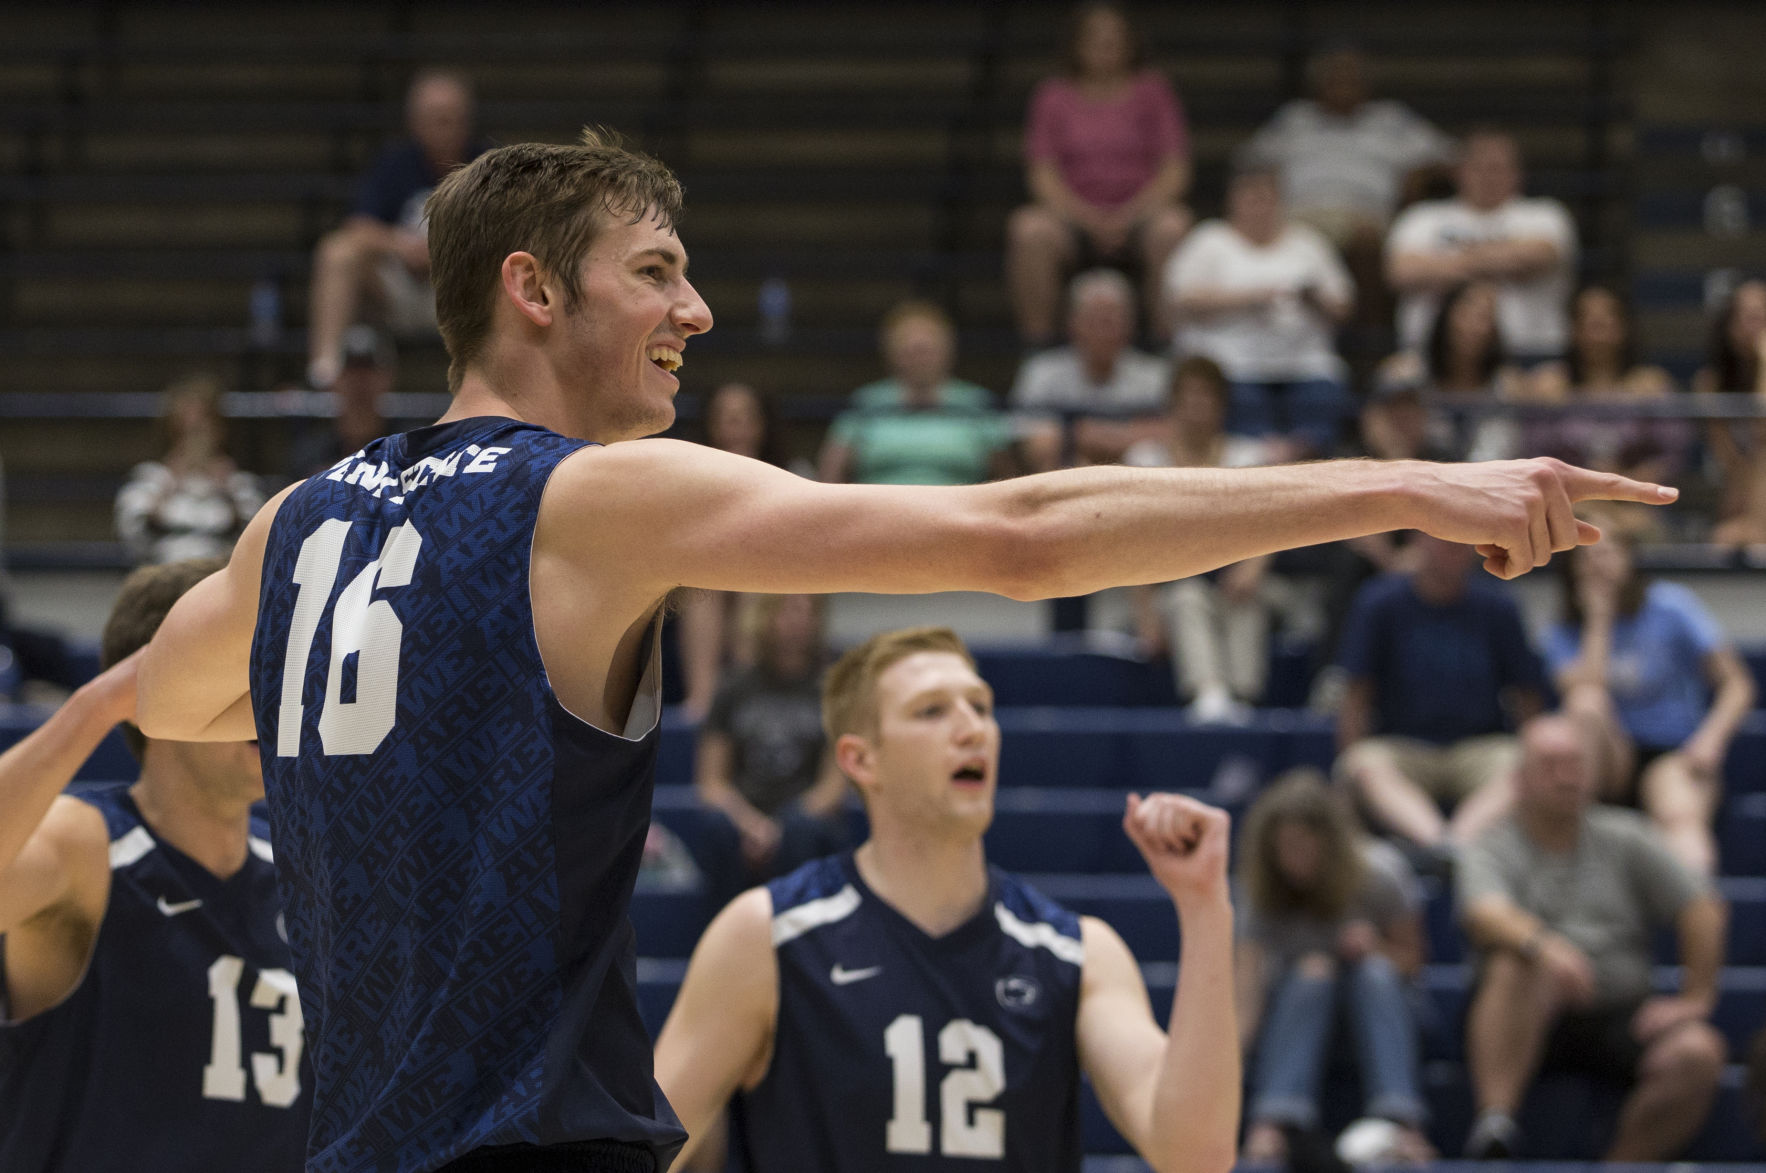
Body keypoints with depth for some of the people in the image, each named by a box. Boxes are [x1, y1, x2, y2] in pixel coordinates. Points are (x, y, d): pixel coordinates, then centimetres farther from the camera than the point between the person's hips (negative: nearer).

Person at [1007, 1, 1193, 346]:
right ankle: (1036, 339, -26)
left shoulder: (1153, 91, 7)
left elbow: (1175, 174, 1)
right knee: (1030, 230, -33)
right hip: (1075, 215, 1)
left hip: (1141, 211, -1)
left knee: (1172, 228, -36)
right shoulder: (1053, 97, 10)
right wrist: (1090, 220, -15)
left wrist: (1127, 217, -14)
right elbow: (1043, 177, 2)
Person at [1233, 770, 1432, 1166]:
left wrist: (1375, 947, -26)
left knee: (1375, 971, -33)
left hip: (1379, 1004, 0)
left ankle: (1402, 1125, -48)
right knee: (1310, 974, -33)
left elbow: (1411, 959, -3)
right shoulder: (1258, 894, -15)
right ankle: (1270, 1126, -50)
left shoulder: (1380, 873, -15)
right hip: (1294, 1012, 0)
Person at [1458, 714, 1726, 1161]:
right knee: (1516, 962, -36)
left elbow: (1701, 910, 9)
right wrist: (1541, 944, -40)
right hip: (1527, 1023, -3)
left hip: (1619, 1018, 3)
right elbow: (1486, 914, -19)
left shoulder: (1625, 838, 12)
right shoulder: (1492, 851, 3)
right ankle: (1494, 1121, -44)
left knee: (1697, 1052, -26)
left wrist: (1695, 1000, -1)